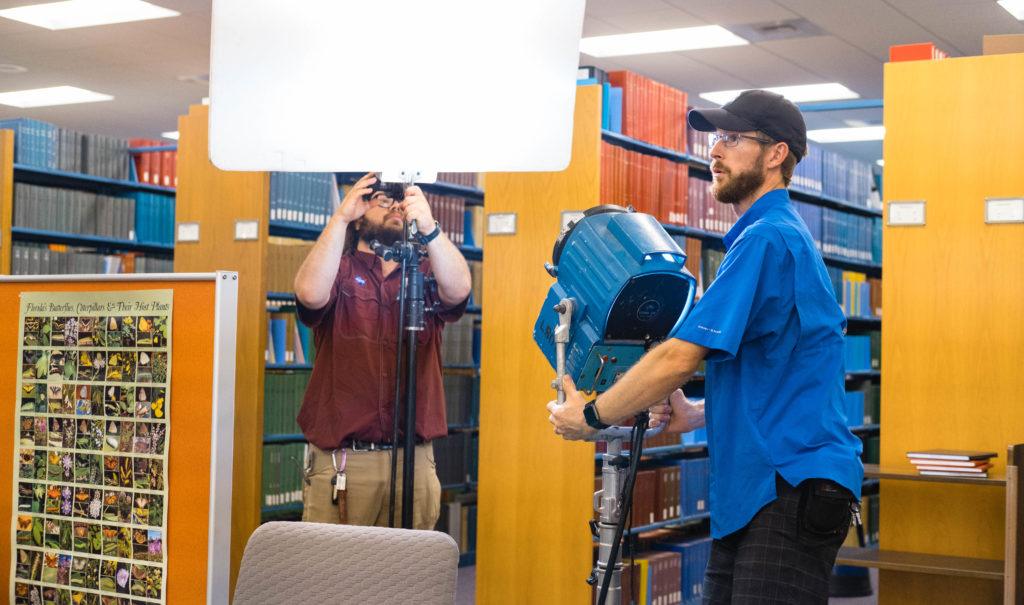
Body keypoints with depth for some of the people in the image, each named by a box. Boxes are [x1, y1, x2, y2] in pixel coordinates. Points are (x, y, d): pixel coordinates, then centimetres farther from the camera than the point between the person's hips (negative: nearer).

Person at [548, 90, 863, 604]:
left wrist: (589, 416, -6)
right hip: (751, 491, 10)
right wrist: (699, 415, 12)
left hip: (792, 489, -10)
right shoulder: (781, 236, 20)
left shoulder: (766, 239, -14)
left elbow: (679, 357, -19)